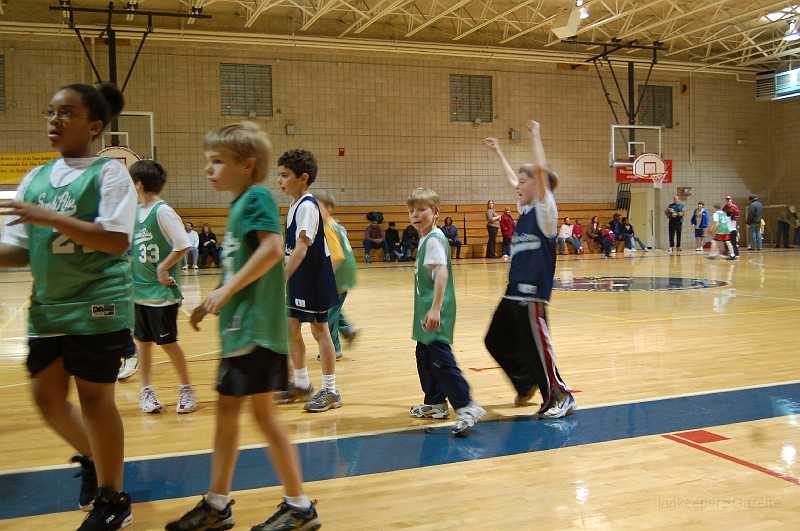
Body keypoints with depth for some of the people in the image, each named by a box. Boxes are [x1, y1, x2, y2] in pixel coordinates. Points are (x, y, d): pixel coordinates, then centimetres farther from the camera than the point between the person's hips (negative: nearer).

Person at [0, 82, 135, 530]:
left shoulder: (109, 172, -8)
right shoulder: (36, 178, 10)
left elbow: (116, 240, -20)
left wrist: (49, 218, -24)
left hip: (98, 305, -6)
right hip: (48, 307, 6)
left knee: (94, 397, 2)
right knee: (48, 397, 11)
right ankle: (93, 459, 38)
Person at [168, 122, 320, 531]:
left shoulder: (256, 198, -10)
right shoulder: (239, 204, 17)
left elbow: (272, 249, -26)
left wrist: (225, 291, -22)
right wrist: (213, 303, 17)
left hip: (257, 327, -10)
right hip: (238, 328, 10)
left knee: (263, 413, -2)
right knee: (226, 411, 14)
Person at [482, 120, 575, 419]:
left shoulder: (545, 209, -9)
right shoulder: (525, 209, 12)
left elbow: (540, 170, -22)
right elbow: (512, 178, 27)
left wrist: (535, 136, -14)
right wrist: (497, 152, 33)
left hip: (532, 293, -9)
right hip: (514, 291, 9)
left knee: (536, 346, -4)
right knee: (496, 341, 16)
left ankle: (561, 398, 11)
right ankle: (527, 383, 32)